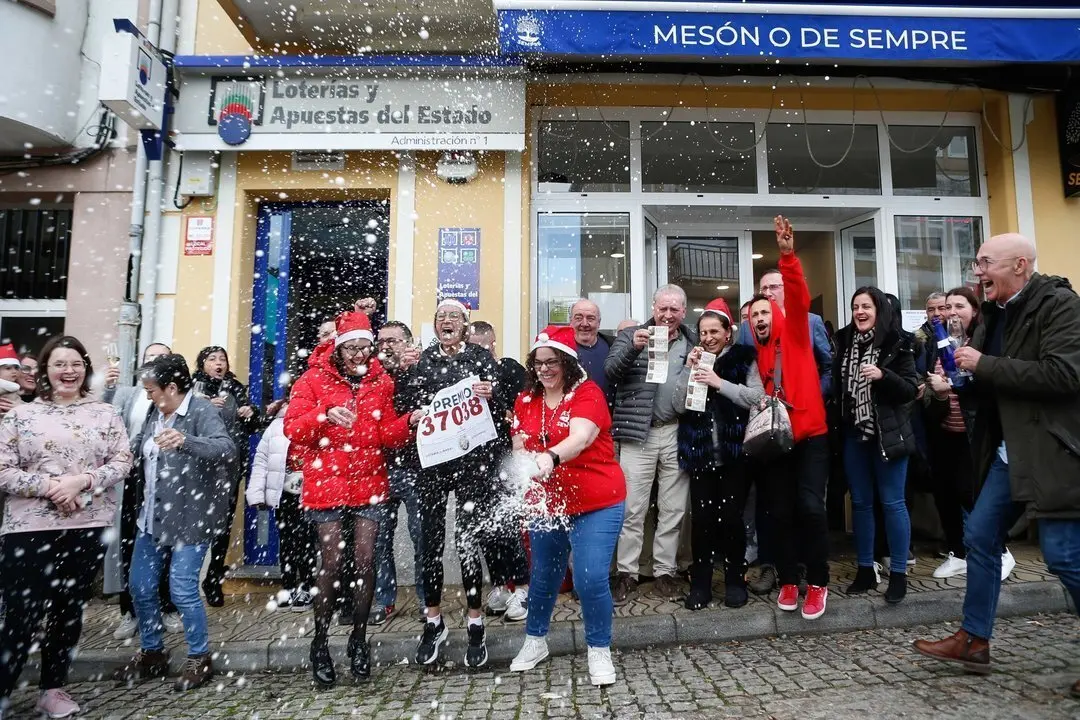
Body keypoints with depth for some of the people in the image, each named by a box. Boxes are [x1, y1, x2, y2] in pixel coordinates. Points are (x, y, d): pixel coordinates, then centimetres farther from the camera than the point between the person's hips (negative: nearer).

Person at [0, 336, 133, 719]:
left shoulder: (104, 414, 5)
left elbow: (122, 462, -1)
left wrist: (82, 480, -16)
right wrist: (48, 485, -16)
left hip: (89, 526, 2)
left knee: (70, 610, 13)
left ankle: (53, 687, 30)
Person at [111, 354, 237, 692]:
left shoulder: (202, 411, -17)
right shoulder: (154, 412, 8)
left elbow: (227, 448, -34)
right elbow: (135, 449, 20)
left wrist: (185, 441, -49)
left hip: (189, 518, -8)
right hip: (151, 517, 8)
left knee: (182, 591, -5)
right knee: (140, 587, 14)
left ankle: (200, 659, 16)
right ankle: (151, 653, 34)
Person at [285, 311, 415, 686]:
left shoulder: (381, 381, 8)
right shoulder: (314, 380, 0)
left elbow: (387, 434, 6)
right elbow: (293, 428, -7)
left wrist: (409, 422, -14)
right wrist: (324, 415, -24)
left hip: (369, 483, 3)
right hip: (326, 483, -2)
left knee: (365, 561, 4)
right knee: (332, 563, 0)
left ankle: (359, 638, 23)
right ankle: (320, 642, 20)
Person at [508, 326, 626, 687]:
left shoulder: (587, 393, -14)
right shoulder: (525, 401, 3)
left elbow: (581, 437, -32)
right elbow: (519, 448, 6)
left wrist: (550, 458, -50)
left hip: (596, 505, -5)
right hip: (546, 505, 5)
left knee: (591, 579, -8)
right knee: (543, 576, 19)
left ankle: (599, 650, 18)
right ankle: (535, 641, 42)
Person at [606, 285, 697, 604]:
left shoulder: (695, 342, 12)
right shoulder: (631, 335, 6)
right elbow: (610, 372, -7)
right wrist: (633, 347, -23)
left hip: (677, 434, 2)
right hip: (638, 433, -2)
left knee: (673, 509, 8)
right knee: (632, 508, 2)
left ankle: (665, 571, 22)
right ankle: (626, 573, 14)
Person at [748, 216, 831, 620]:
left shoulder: (795, 334, 2)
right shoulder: (753, 354, 9)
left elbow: (799, 298, -15)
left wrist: (788, 255, -27)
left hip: (809, 434, -3)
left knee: (810, 506, -9)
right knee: (779, 511, 5)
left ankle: (818, 583, 8)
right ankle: (788, 582, 19)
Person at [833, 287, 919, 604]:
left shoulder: (896, 344, -5)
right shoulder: (845, 343, 6)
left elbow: (911, 389, -7)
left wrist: (883, 375, -22)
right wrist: (839, 427, 2)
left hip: (888, 434, -4)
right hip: (853, 435, 4)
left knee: (892, 502, 2)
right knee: (860, 502, 10)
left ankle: (898, 572, 14)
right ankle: (865, 568, 21)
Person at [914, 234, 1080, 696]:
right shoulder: (996, 311, 12)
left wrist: (983, 365, -20)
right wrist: (965, 373, 4)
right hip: (1008, 451, 9)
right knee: (979, 537, 9)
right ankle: (973, 641, 21)